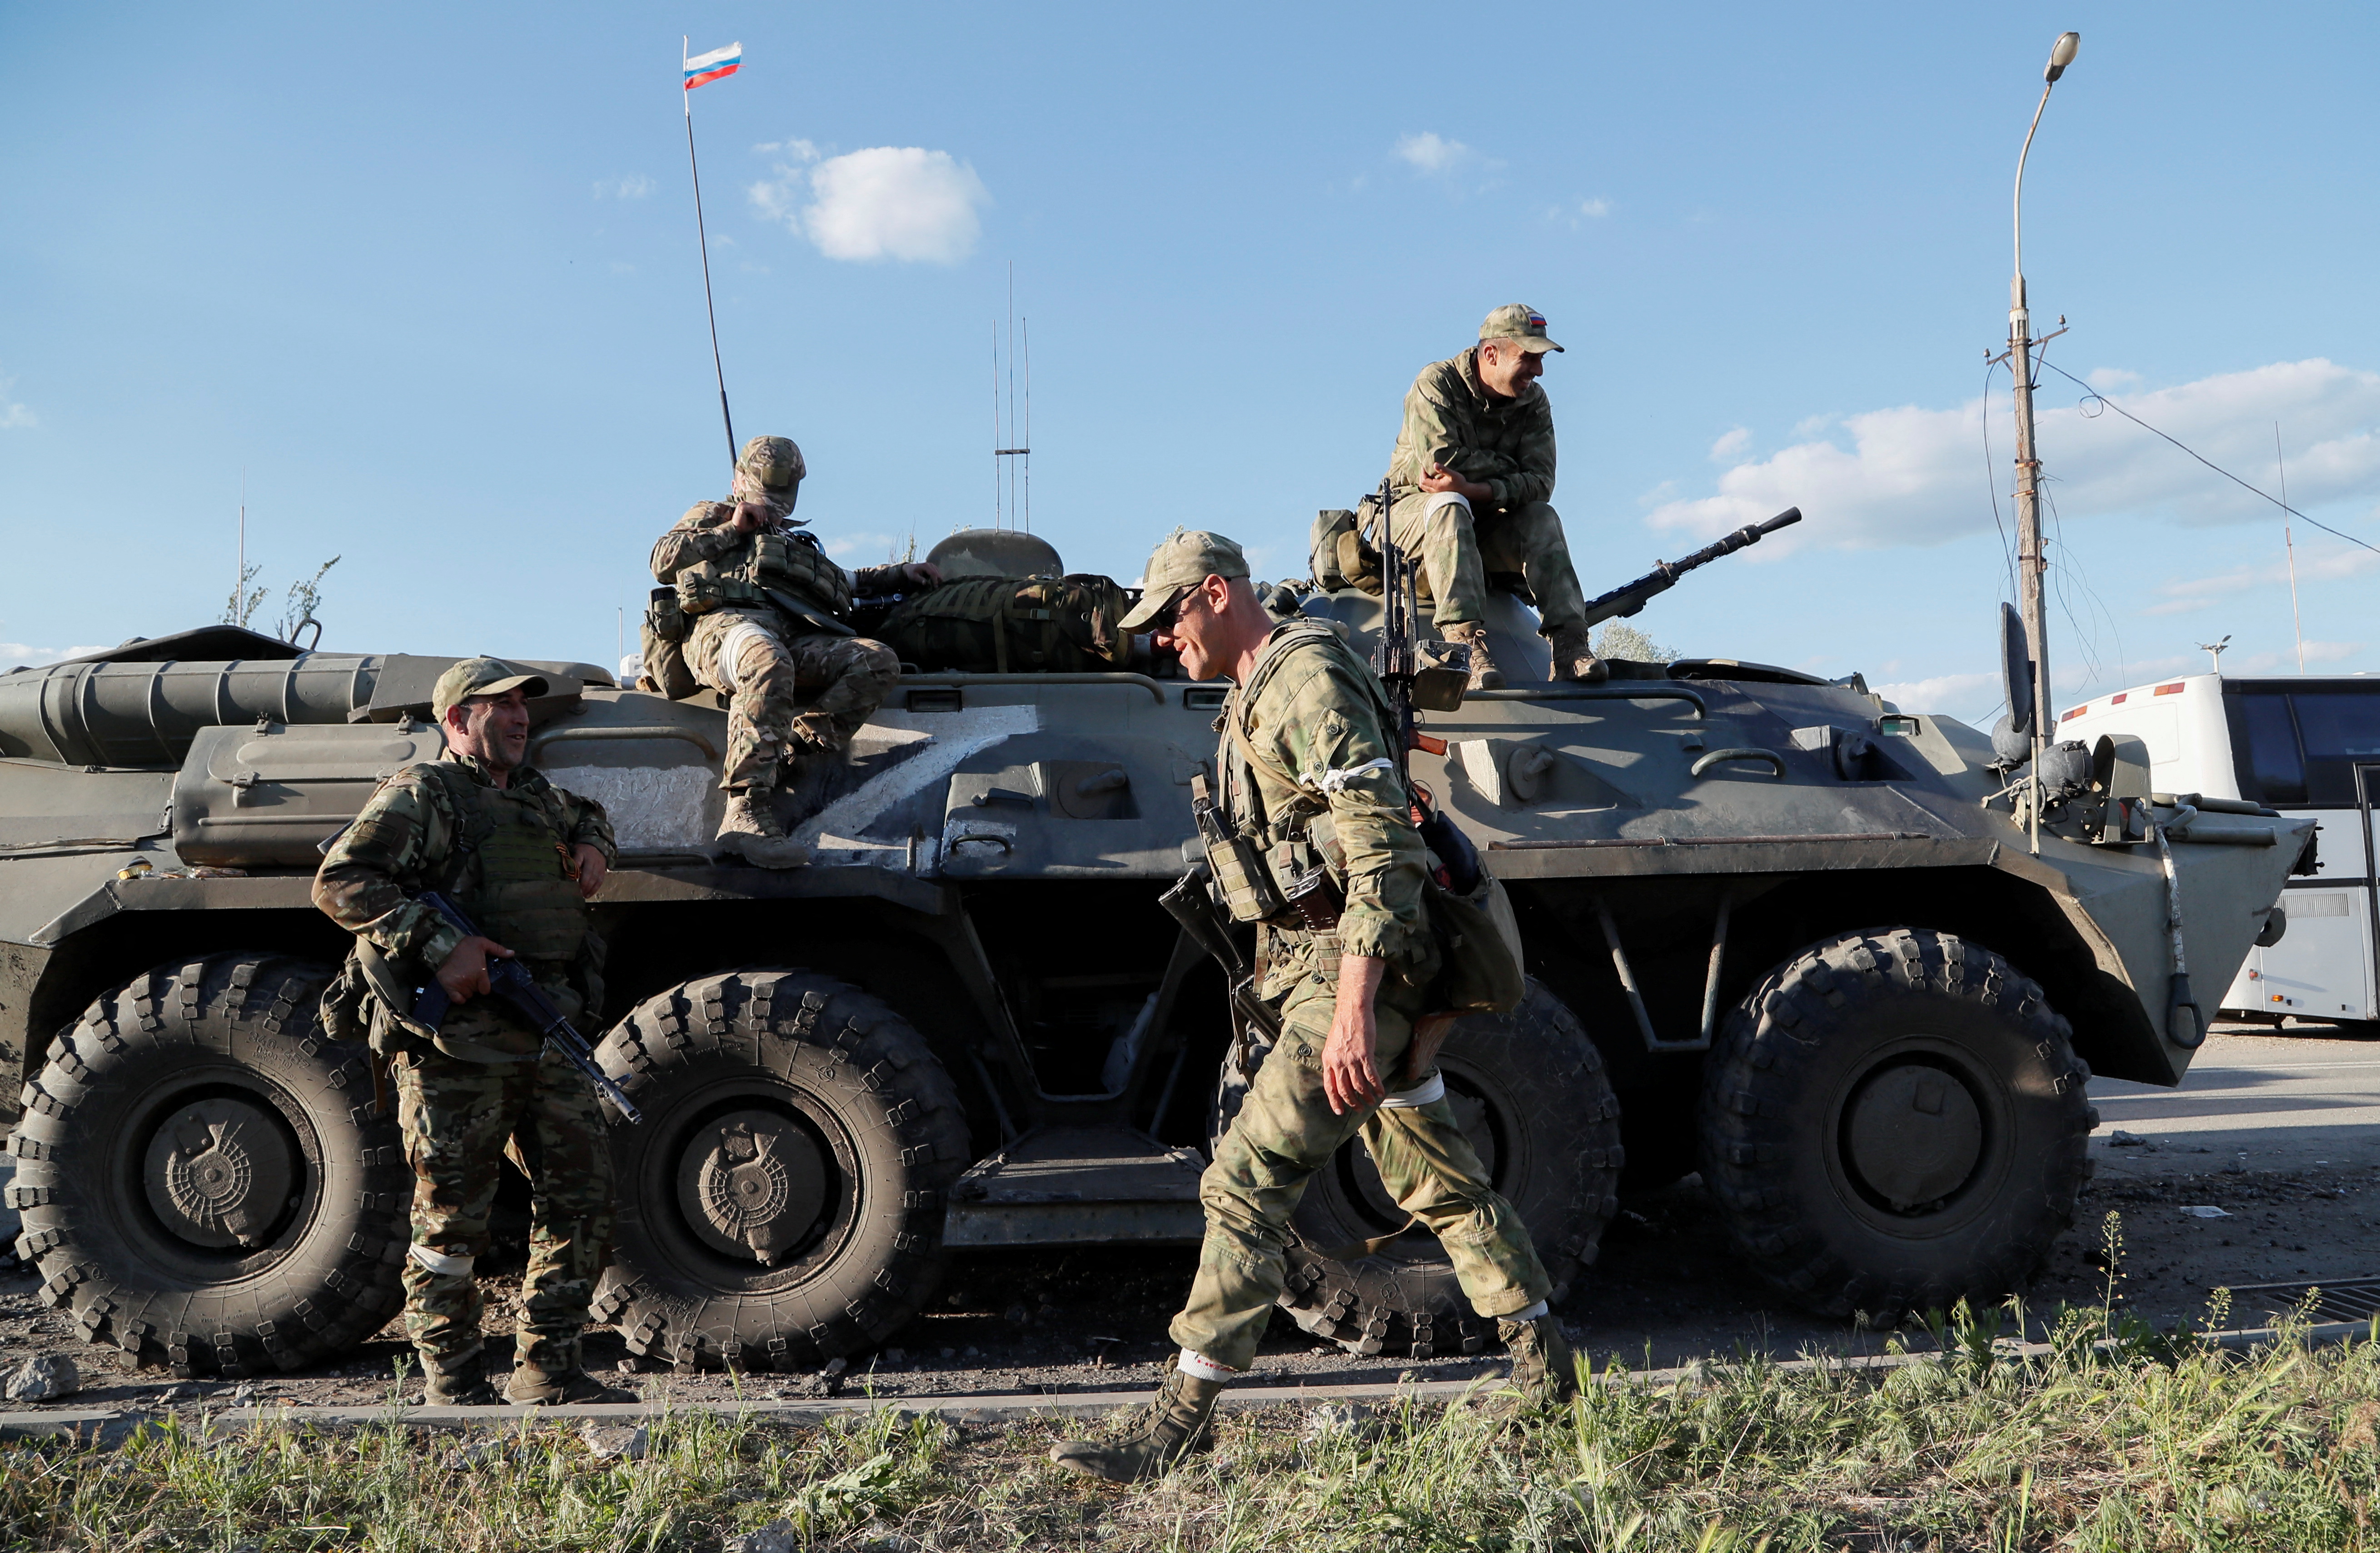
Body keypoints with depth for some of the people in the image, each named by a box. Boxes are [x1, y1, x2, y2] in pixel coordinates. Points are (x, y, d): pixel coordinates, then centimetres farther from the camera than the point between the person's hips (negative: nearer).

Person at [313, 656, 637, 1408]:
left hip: (551, 1040, 8)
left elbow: (587, 816, 42)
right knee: (452, 1222, 2)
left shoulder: (538, 796, 19)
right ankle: (455, 1390, 15)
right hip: (457, 1045, -8)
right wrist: (437, 944, -24)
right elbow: (340, 880, -14)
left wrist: (595, 846, 17)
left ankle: (549, 1372, 20)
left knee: (582, 1202, 9)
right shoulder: (421, 794, -4)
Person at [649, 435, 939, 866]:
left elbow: (845, 583, 47)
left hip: (796, 640, 5)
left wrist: (901, 574, 36)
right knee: (767, 664, -44)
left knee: (877, 660, -26)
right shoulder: (710, 517, 32)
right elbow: (663, 562, 15)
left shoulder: (796, 541, 46)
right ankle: (747, 813, -51)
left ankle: (789, 764, -31)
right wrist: (731, 530, 13)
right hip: (730, 622, -5)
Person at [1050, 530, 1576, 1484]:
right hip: (1316, 974, 11)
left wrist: (1352, 1012, -29)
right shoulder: (1257, 698, 17)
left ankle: (1177, 1428, -2)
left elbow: (1381, 853, -23)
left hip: (1353, 979, -11)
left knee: (1244, 1186, -9)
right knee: (1439, 1182, 18)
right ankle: (1543, 1370, 32)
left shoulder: (1308, 680, -15)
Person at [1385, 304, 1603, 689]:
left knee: (1542, 516, -22)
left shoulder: (1534, 402, 0)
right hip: (1415, 510, -4)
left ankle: (1569, 644, -33)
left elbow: (1540, 481, -15)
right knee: (1450, 505, -36)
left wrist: (1476, 489, -31)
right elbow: (1442, 460, -28)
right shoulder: (1436, 384, -13)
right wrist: (1506, 467, -14)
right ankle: (1466, 643, -50)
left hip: (1485, 522, 4)